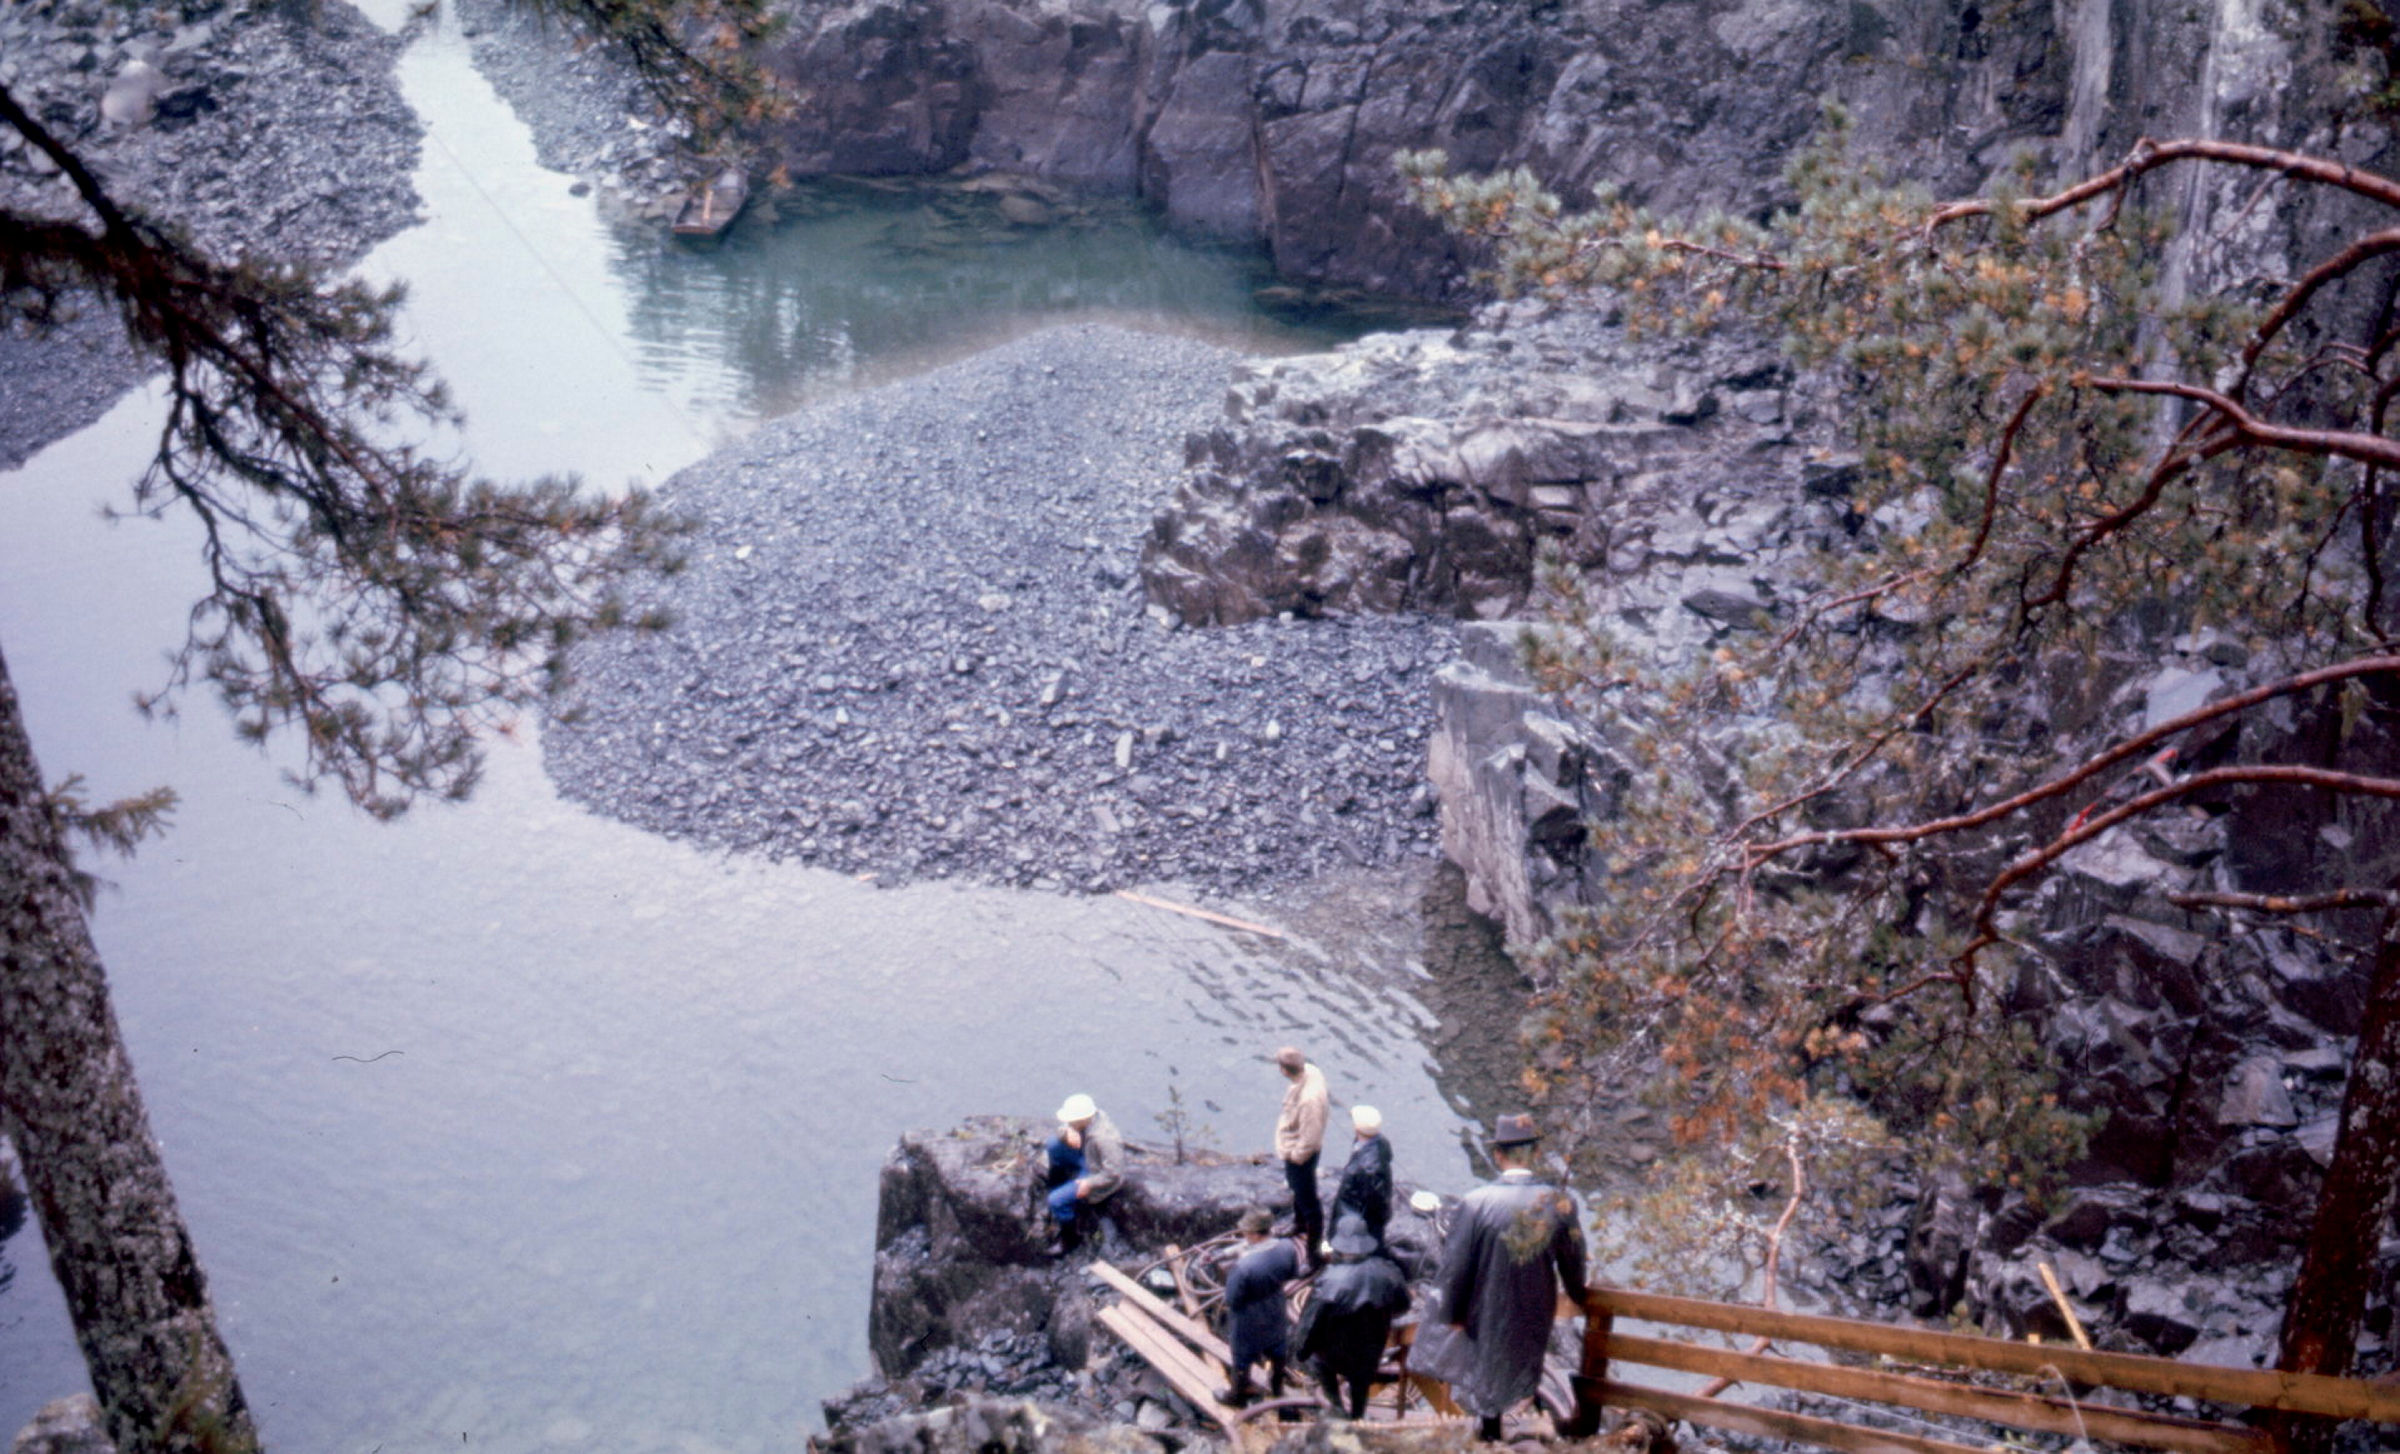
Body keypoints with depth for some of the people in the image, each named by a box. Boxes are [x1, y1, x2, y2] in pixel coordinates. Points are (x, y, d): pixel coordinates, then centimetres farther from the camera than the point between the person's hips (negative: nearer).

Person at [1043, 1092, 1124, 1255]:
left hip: (1098, 1175, -9)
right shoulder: (1093, 1115, -15)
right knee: (1054, 1144, 5)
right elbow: (1063, 1127, 2)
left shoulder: (1103, 1139, -39)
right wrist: (1067, 1132, -22)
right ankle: (1055, 1182, 30)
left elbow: (1114, 1173, -34)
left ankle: (1072, 1239, 6)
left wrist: (1089, 1184, -27)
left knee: (1057, 1200, -18)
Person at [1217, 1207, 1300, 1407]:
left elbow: (1232, 1300, -28)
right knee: (1276, 1349, 32)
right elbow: (1294, 1273, -4)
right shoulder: (1286, 1248, -24)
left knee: (1242, 1357, 23)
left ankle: (1238, 1395, 48)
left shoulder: (1243, 1266, -42)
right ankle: (1277, 1385, 58)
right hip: (1275, 1314, 5)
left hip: (1248, 1321, -5)